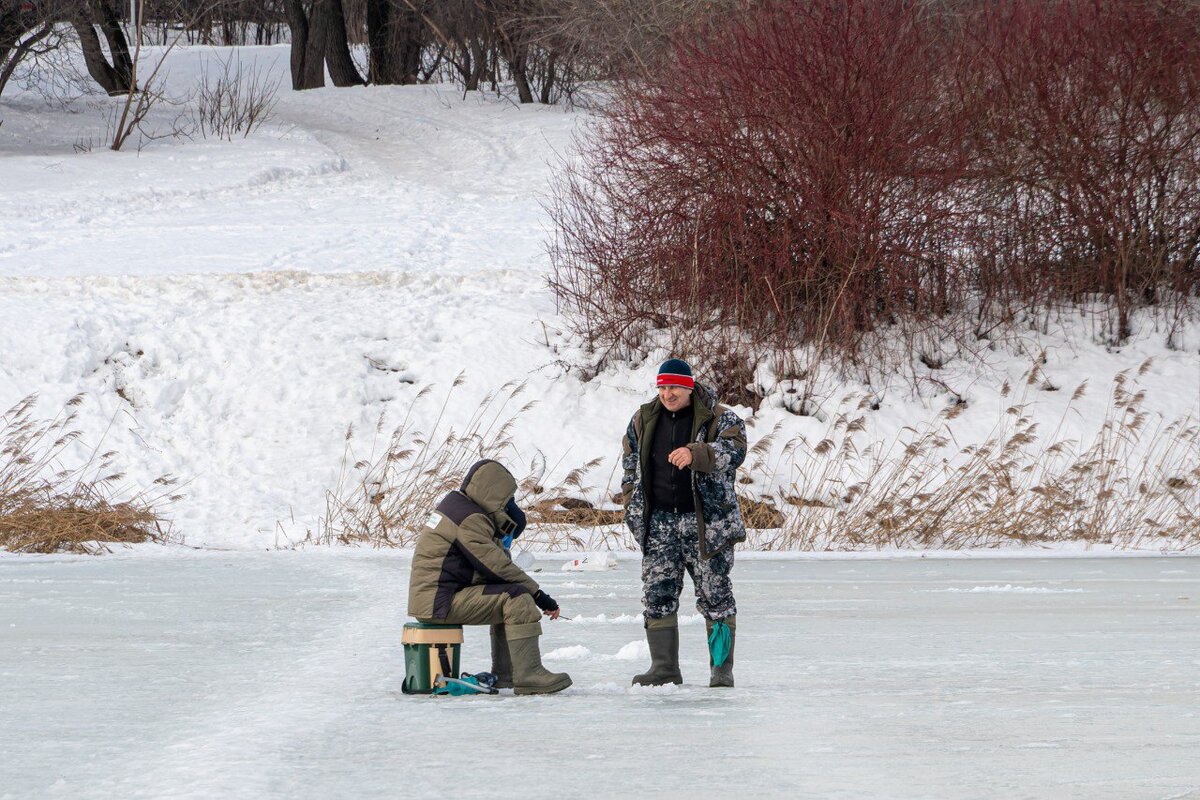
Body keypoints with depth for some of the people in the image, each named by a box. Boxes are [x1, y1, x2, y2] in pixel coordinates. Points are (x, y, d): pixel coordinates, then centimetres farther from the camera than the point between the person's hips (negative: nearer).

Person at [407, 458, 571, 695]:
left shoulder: (456, 502, 17)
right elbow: (498, 566, -18)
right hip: (440, 602, -11)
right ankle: (528, 675, -18)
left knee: (504, 594, 23)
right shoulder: (470, 519, -16)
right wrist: (539, 595, -11)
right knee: (518, 599, -16)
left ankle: (504, 675, 19)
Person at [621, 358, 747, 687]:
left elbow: (734, 449, -24)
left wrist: (694, 454, -41)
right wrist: (632, 505, 12)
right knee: (657, 594, 1)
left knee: (714, 594, -1)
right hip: (659, 522, 4)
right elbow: (630, 463, 21)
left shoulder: (718, 418, -5)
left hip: (707, 522, -4)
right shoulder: (644, 420, 10)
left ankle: (722, 668, 7)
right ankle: (664, 667, 7)